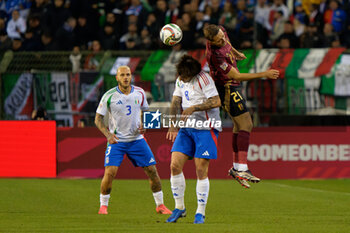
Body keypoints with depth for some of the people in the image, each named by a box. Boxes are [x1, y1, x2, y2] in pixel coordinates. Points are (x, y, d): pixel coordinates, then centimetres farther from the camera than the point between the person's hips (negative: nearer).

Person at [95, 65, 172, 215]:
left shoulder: (139, 93, 1)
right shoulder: (109, 96, -8)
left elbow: (145, 111, 18)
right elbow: (98, 119, -2)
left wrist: (144, 125, -2)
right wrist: (108, 134, -16)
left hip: (137, 139, 3)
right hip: (116, 141, -3)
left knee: (152, 171, -1)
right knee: (110, 172, -17)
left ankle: (160, 205, 13)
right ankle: (103, 206, 1)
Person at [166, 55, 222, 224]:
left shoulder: (203, 79, -14)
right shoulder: (180, 81, 9)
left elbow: (216, 102, -19)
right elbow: (176, 102, 12)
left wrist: (193, 108, -21)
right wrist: (173, 123, -1)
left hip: (206, 129, -7)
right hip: (186, 128, 7)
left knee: (201, 171, -6)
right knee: (175, 165, -3)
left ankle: (200, 212, 3)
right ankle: (179, 207, 10)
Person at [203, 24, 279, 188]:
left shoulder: (221, 32, -7)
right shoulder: (214, 55, -32)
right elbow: (236, 76, -28)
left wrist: (236, 53, 32)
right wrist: (264, 74, -27)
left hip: (232, 87, 10)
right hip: (227, 88, -10)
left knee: (241, 126, 13)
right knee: (245, 125, -15)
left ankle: (236, 168, 19)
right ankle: (241, 169, -21)